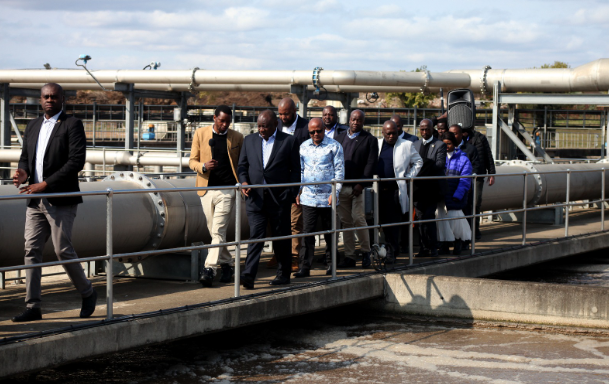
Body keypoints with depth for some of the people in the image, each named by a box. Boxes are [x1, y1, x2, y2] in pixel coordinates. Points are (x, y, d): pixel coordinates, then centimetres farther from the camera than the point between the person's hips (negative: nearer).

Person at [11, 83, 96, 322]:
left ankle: (87, 294, 16)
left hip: (61, 201, -6)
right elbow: (25, 157, 22)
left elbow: (77, 161, -15)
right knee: (31, 251, 1)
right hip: (35, 202, 6)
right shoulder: (33, 126, 16)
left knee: (62, 250, -6)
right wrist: (23, 172, -4)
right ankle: (32, 307, 4)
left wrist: (45, 184, -19)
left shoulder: (72, 125, -5)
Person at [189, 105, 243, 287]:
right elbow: (192, 161, 7)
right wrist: (203, 166, -14)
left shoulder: (237, 138, 5)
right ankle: (227, 264, 25)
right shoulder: (200, 134, 6)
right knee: (214, 231, 10)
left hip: (227, 190, -3)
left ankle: (210, 269, -16)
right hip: (207, 189, 3)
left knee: (218, 231, -12)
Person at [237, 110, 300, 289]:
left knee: (281, 237, 7)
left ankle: (283, 274, 20)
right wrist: (243, 181, -6)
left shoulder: (289, 141, 2)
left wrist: (291, 194, -6)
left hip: (280, 199, -2)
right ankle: (248, 275, -15)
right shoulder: (249, 140, 12)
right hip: (255, 198, 2)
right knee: (255, 235, -8)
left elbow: (296, 170, 2)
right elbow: (242, 165, 14)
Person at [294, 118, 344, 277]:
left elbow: (339, 171, -1)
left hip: (327, 198, -2)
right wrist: (297, 191, 10)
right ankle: (305, 267, -4)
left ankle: (331, 265, 20)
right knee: (307, 233, -4)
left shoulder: (334, 146, 0)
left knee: (329, 234, 7)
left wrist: (335, 193, -9)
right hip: (308, 197, 2)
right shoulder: (304, 147, 11)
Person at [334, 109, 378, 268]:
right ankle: (349, 256, 10)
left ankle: (366, 252, 6)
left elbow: (371, 164, -5)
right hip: (341, 187, 4)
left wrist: (361, 184, -14)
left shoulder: (370, 140, 3)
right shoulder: (340, 137, 15)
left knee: (358, 219, -11)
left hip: (358, 187, -4)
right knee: (345, 222, 5)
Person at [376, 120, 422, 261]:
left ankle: (392, 251, 0)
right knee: (383, 221, 4)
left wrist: (408, 178, 2)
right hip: (379, 189, 3)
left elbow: (418, 162, 12)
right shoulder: (376, 144, 10)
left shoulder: (406, 145, 4)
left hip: (396, 190, -3)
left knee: (393, 221, -5)